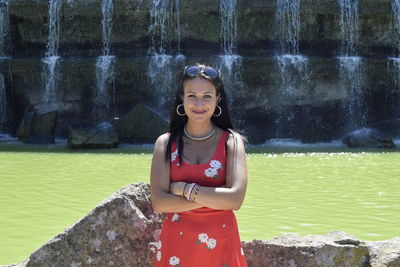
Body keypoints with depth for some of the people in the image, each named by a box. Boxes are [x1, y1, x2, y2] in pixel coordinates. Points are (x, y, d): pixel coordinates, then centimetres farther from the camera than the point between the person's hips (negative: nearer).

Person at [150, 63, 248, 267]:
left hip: (220, 245, 0)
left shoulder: (231, 142, -4)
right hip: (177, 245, 1)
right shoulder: (165, 143, -2)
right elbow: (159, 203, -13)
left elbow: (235, 199, -17)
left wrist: (184, 189, -15)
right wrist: (216, 197, -17)